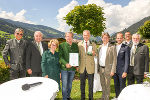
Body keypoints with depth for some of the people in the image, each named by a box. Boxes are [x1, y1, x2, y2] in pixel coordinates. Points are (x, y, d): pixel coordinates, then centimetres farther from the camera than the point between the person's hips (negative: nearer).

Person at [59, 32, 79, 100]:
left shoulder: (75, 45, 8)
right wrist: (66, 64, -21)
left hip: (73, 68, 3)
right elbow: (60, 56, -8)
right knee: (64, 85, 1)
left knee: (70, 84, 15)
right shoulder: (62, 45, -2)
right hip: (64, 68, -3)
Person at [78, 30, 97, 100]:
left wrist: (94, 53, -15)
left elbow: (96, 54, 9)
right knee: (82, 83, 10)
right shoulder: (79, 44, 7)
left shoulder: (93, 44, 6)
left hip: (90, 67, -1)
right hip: (82, 67, 1)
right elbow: (78, 55, 10)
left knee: (91, 84, 6)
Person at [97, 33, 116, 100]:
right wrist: (98, 68, 12)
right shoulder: (100, 47, 10)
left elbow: (114, 60, -10)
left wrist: (113, 70, -14)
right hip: (100, 68, 6)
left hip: (107, 69, -5)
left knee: (107, 84, 3)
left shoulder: (112, 47, -8)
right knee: (102, 84, 16)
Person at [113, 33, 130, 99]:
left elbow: (127, 60, -9)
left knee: (122, 86, 2)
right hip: (115, 70, 5)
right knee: (116, 86, 15)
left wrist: (125, 71, -14)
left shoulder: (126, 47, -5)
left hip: (122, 71, -5)